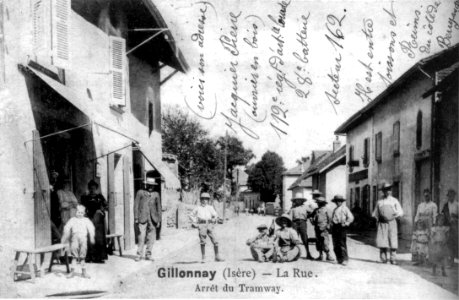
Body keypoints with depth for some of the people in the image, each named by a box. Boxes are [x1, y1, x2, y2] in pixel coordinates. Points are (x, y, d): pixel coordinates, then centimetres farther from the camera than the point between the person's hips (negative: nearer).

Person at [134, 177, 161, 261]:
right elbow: (136, 205, 4)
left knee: (151, 237, 2)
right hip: (142, 218, -3)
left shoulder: (156, 194, 13)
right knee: (141, 237, -9)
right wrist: (136, 218, -3)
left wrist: (159, 220, 9)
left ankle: (148, 255, 10)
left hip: (153, 219, 3)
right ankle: (139, 254, -1)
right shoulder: (140, 192, 6)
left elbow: (158, 207, 15)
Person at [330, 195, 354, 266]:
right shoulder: (335, 209, 21)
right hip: (335, 227, 7)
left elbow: (351, 218, -7)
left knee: (342, 244, -11)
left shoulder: (344, 208, -1)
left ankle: (345, 260, -10)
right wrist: (332, 224, 13)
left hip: (341, 227, -7)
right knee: (336, 245, 5)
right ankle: (339, 259, 12)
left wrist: (346, 224, -11)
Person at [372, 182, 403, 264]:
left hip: (391, 222, -1)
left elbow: (400, 212, 8)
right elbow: (375, 213, 17)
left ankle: (393, 259, -1)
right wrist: (377, 219, 2)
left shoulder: (394, 201, 11)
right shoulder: (379, 201, 13)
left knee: (393, 241, -6)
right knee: (381, 241, -8)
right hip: (382, 223, 1)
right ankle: (383, 258, 0)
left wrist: (395, 214, -8)